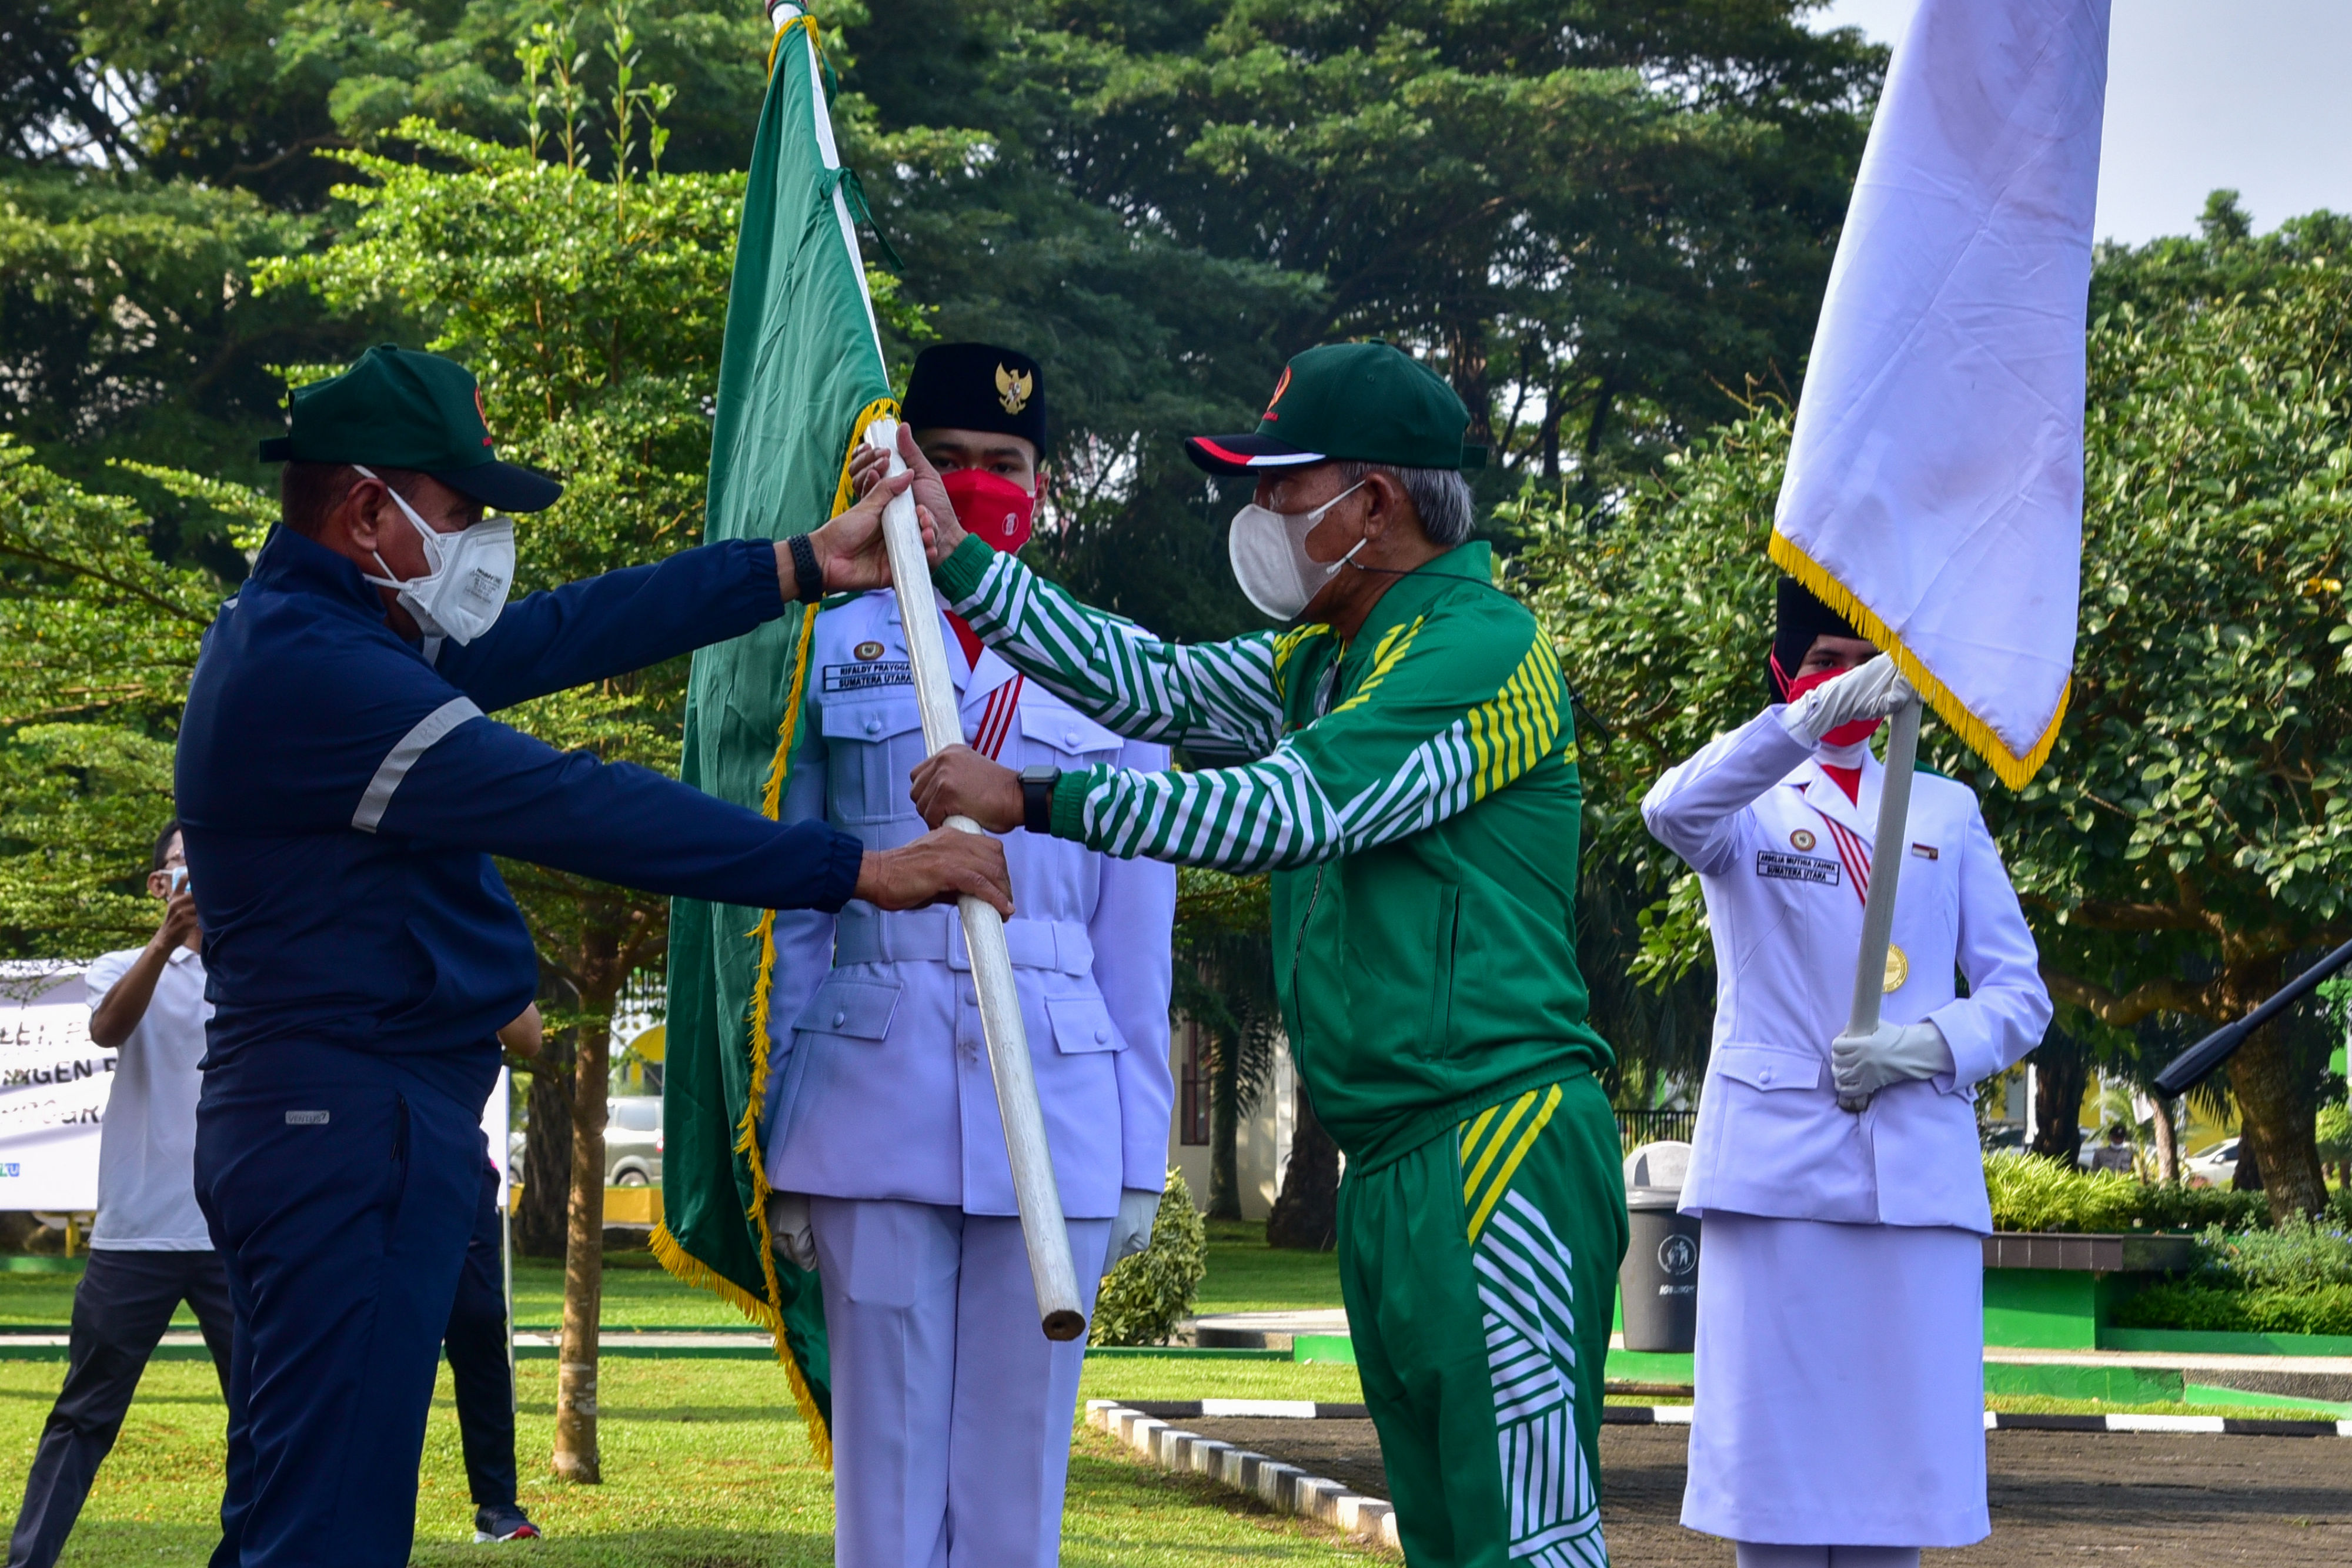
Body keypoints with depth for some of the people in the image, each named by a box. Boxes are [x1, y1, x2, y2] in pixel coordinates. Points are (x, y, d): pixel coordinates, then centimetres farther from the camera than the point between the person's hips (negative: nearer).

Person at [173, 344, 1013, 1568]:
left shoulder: (309, 634, 13)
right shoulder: (311, 671, -20)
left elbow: (561, 634, 11)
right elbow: (576, 809, -24)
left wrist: (799, 567, 10)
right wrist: (859, 869, -23)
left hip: (316, 1129, 11)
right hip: (355, 1131, -11)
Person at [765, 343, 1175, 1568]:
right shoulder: (836, 649, 7)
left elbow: (1135, 936, 10)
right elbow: (786, 909, 7)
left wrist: (1140, 1155, 7)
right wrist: (778, 1140, 3)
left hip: (1055, 1110, 1)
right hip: (877, 1103, -1)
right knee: (887, 1468, 1)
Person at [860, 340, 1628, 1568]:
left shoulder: (1480, 650, -12)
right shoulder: (1324, 660, 19)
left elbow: (1294, 809, -20)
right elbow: (1154, 687, 16)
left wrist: (1031, 800, -17)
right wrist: (959, 561, 12)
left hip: (1498, 1149, -10)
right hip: (1389, 1166, 10)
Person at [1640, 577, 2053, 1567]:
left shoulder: (1947, 810, 16)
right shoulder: (1747, 802, 7)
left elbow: (2021, 991, 12)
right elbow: (1674, 813, -19)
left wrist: (1931, 1044, -10)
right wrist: (1815, 714, -34)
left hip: (1919, 1174, 2)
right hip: (1777, 1167, -2)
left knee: (1899, 1450, -1)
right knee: (1776, 1456, -4)